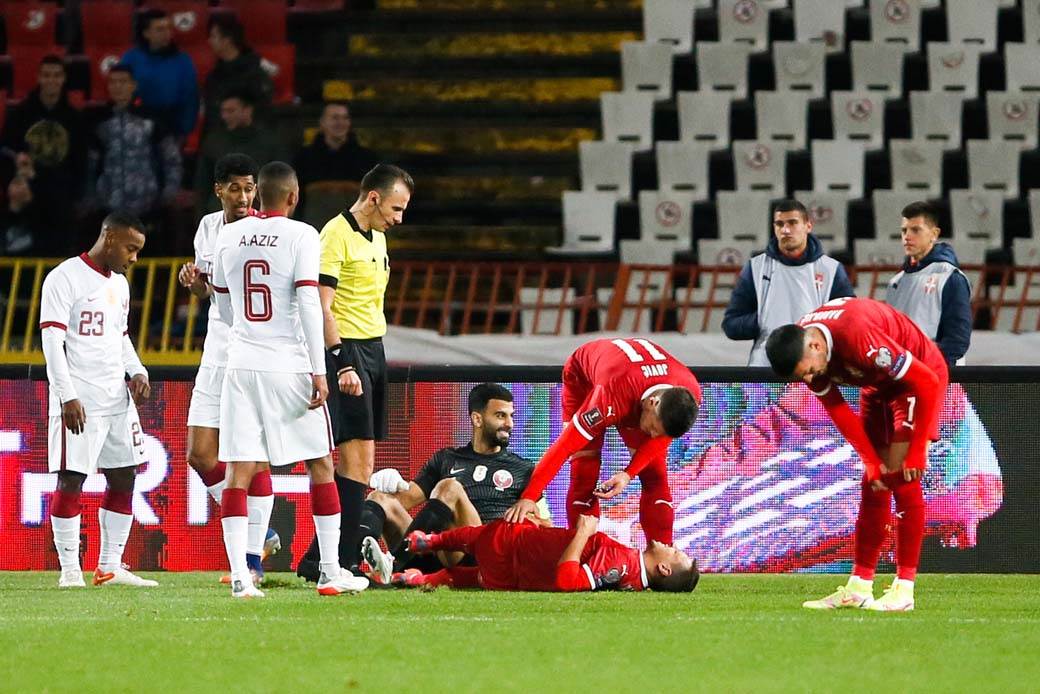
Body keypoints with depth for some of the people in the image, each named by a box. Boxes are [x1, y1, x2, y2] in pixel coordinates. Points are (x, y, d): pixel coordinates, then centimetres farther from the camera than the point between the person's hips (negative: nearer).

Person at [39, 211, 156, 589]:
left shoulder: (119, 284, 16)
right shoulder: (65, 278, -9)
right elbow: (52, 341, -13)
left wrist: (137, 372, 8)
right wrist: (68, 396, -19)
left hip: (117, 397, 8)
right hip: (79, 399, -8)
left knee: (123, 478, 7)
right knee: (71, 480, -6)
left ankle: (110, 567, 13)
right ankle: (70, 570, -3)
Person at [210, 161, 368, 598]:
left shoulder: (228, 237, 7)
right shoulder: (300, 236, -7)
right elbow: (308, 304, -13)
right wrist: (319, 371, -12)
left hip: (241, 365, 3)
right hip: (289, 365, -3)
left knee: (239, 472, 1)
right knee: (320, 467, 9)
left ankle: (240, 577, -8)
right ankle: (331, 574, 10)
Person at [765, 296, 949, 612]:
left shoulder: (860, 337, -39)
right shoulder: (801, 351, -16)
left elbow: (927, 383, -31)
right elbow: (839, 411, -4)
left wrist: (917, 451, -24)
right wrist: (871, 461, -10)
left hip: (921, 374, -7)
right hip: (879, 385, 7)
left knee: (902, 479, -15)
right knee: (874, 485, 5)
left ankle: (904, 588, -14)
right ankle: (859, 587, 8)